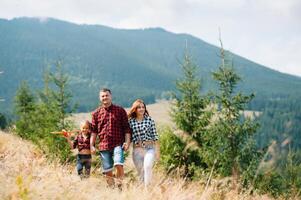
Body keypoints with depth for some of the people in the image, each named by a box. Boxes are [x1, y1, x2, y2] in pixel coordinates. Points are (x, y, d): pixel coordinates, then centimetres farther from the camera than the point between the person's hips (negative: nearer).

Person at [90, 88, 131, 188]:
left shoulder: (120, 110, 5)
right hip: (104, 145, 2)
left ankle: (120, 186, -6)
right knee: (107, 170, 3)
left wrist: (127, 141, -5)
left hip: (118, 143, -2)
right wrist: (91, 145, 6)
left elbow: (126, 128, 5)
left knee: (118, 164, -22)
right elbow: (94, 130, 12)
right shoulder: (96, 113, 10)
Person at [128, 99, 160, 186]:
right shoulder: (130, 121, 4)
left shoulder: (149, 120, 2)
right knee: (140, 172, 6)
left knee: (147, 166, -25)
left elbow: (155, 136, 2)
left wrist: (157, 151, 0)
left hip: (149, 148, -2)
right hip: (137, 150, 2)